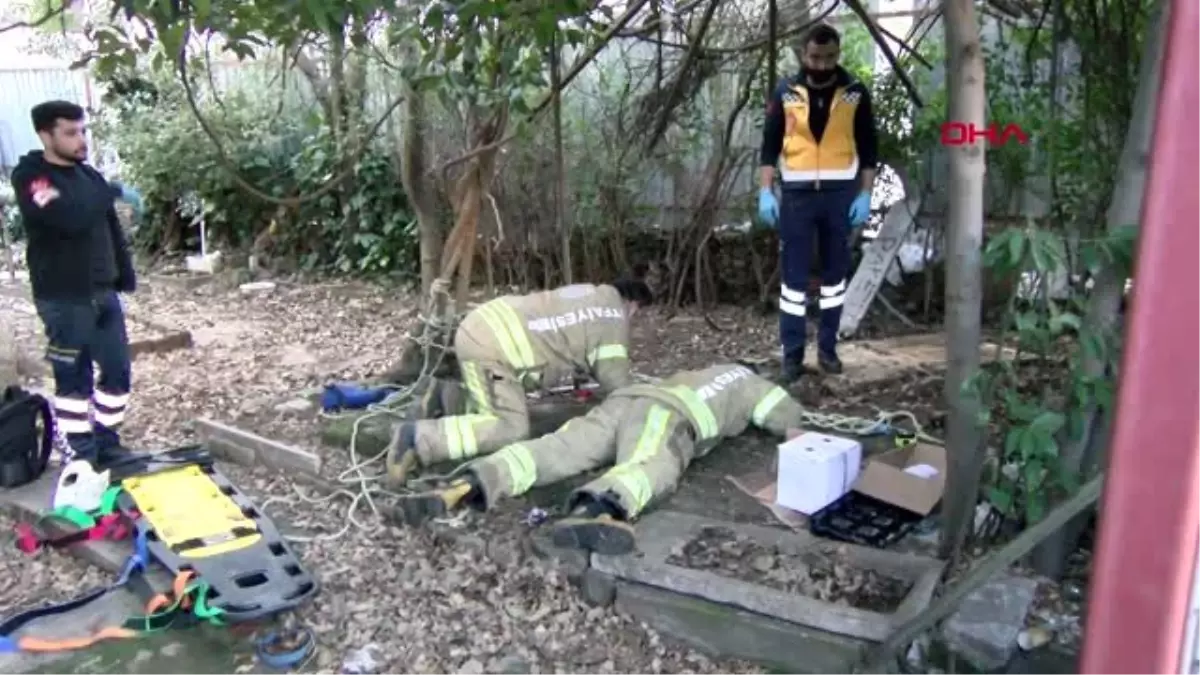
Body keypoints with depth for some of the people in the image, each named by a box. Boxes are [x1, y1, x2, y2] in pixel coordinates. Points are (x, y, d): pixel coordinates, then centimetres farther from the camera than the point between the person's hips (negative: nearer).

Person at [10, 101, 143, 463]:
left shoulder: (89, 175, 10)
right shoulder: (30, 176, -11)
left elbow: (111, 231, 15)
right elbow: (71, 218, -29)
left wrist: (125, 282, 12)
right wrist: (113, 192, -16)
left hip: (103, 294, 6)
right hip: (64, 301, -6)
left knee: (118, 369, 9)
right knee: (73, 377, 3)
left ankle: (107, 442, 24)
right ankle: (83, 453, 14)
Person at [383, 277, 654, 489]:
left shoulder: (591, 295, 26)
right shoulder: (614, 316, 1)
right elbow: (614, 379, 1)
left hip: (481, 327, 10)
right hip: (489, 346, -10)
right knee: (510, 428, -15)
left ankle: (446, 398, 13)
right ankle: (416, 437, -22)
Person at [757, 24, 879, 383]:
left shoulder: (856, 93, 1)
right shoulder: (786, 93, 1)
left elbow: (868, 148, 5)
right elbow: (770, 144, 4)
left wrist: (865, 194, -2)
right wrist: (765, 191, -5)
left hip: (840, 193, 1)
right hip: (797, 193, -1)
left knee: (835, 272, 8)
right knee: (793, 275, 0)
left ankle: (828, 347, 19)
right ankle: (792, 354, 6)